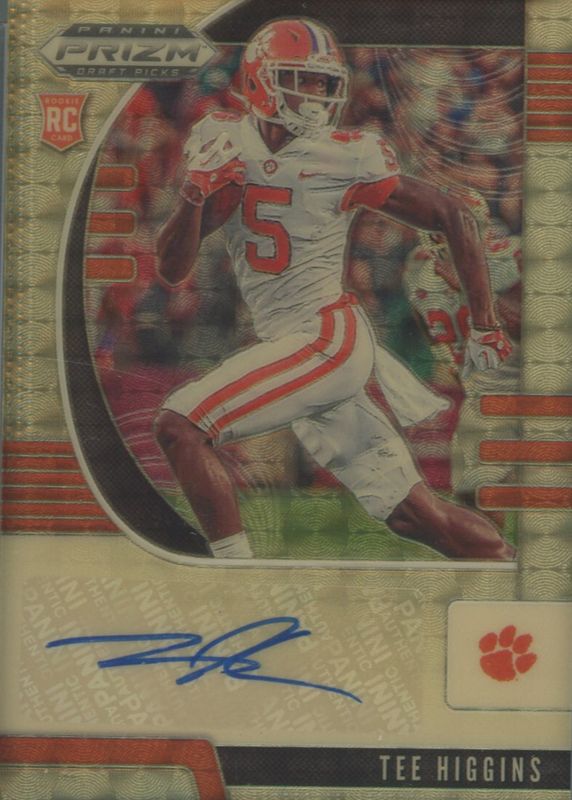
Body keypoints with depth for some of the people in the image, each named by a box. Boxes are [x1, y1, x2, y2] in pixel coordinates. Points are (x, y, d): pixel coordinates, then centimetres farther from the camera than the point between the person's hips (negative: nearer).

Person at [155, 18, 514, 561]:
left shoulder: (346, 159, -8)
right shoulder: (221, 145, 6)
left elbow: (453, 218, 1)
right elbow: (171, 271, 4)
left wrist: (484, 328, 2)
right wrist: (196, 195, -14)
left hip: (328, 338, -5)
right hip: (289, 344, 5)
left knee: (179, 426, -18)